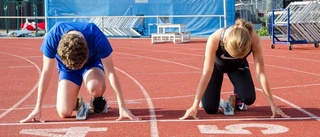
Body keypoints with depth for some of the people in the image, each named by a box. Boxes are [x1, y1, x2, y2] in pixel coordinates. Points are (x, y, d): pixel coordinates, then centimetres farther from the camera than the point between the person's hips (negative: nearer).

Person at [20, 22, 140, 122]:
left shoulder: (97, 37, -37)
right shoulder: (52, 37, -34)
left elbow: (110, 72, -29)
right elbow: (46, 72, -23)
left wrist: (122, 107, -30)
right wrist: (37, 109, -20)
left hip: (92, 64, -1)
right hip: (66, 68, 1)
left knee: (96, 87, -37)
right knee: (64, 112, -17)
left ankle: (98, 99, -1)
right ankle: (75, 102, 18)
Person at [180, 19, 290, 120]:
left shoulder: (254, 40, -38)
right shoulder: (214, 39, -42)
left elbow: (260, 73, -31)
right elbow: (207, 73, -38)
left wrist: (273, 105, -28)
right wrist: (194, 107, -38)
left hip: (238, 65, 1)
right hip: (216, 64, -1)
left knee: (249, 99, -22)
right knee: (210, 109, -12)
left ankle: (237, 97, 14)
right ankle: (201, 95, 23)